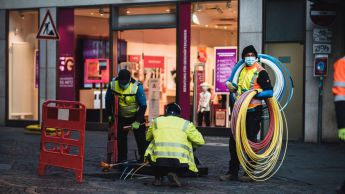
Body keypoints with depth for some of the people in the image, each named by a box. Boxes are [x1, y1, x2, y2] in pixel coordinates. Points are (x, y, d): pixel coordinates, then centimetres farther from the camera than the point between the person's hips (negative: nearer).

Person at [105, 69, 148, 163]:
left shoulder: (137, 87, -28)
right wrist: (109, 115, 2)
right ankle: (121, 161, 16)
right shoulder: (112, 84, -18)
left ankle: (144, 160, 4)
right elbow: (108, 100, 0)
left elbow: (143, 105, -20)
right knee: (121, 139, 6)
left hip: (136, 116, -3)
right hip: (122, 116, 3)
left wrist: (137, 121, -20)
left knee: (141, 139, -4)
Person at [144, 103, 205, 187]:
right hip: (180, 163, -2)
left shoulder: (156, 121, 17)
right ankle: (174, 173, 3)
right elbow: (200, 141, 11)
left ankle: (158, 178, 21)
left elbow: (148, 138, 31)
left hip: (158, 161, 2)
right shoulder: (186, 124, 12)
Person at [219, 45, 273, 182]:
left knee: (251, 141, -1)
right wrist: (231, 86, 12)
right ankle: (233, 172, 13)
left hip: (254, 111, -7)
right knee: (233, 141, 6)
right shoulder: (242, 71, 15)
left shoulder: (260, 72, -8)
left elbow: (269, 92, -15)